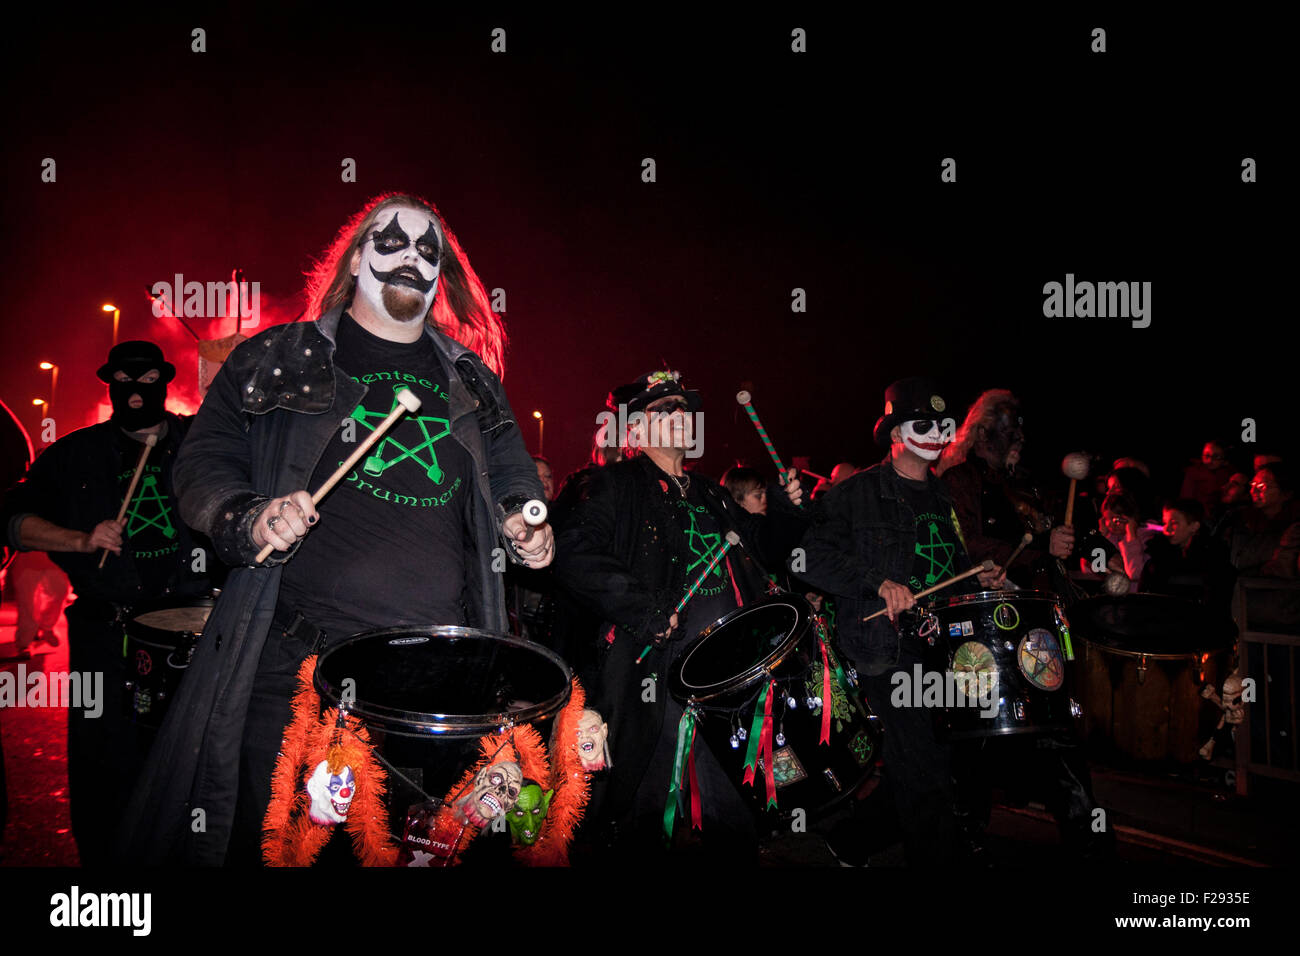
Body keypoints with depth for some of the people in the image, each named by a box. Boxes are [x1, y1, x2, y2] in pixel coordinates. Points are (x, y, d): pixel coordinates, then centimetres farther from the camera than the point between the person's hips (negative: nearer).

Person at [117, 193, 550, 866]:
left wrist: (521, 521, 4)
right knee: (270, 836, 1)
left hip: (439, 665, 3)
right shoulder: (280, 359, 7)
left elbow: (511, 471, 25)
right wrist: (249, 520, -15)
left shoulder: (471, 381, 16)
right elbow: (204, 462, 5)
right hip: (298, 653, -2)